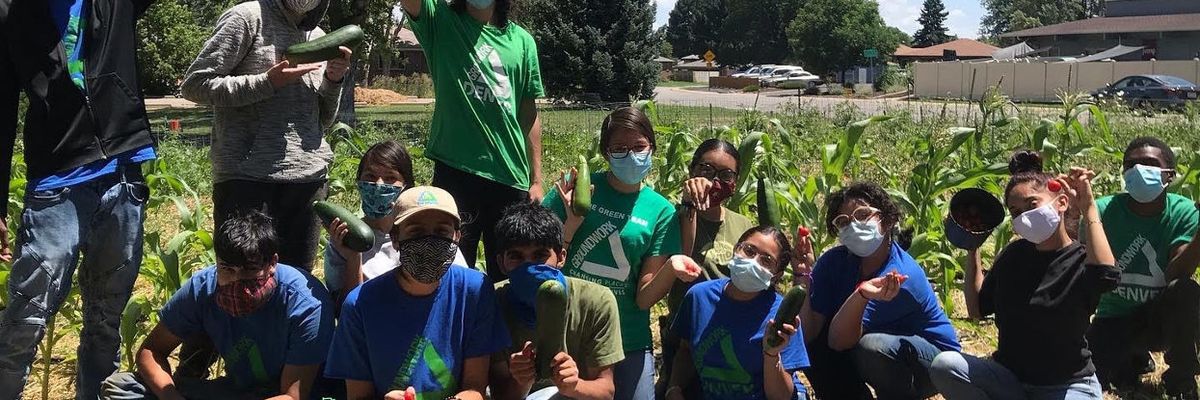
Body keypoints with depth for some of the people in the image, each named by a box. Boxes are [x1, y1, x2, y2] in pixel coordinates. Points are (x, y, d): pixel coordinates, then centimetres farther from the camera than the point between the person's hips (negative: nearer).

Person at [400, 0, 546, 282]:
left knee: (510, 278, 11)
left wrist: (536, 180, 9)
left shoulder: (521, 40, 9)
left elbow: (529, 115, 11)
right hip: (455, 171, -2)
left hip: (512, 177, 3)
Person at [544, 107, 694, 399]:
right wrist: (572, 223, -21)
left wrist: (671, 269, -23)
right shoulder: (575, 187, -6)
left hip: (629, 343, 1)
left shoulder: (661, 211, -2)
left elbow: (644, 298, -4)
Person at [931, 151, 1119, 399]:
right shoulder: (1014, 255, 6)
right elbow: (977, 309, 12)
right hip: (1008, 376, 5)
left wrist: (1089, 208, -29)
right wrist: (972, 248, 6)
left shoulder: (1083, 260, -10)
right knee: (945, 365, -23)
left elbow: (1105, 275, -36)